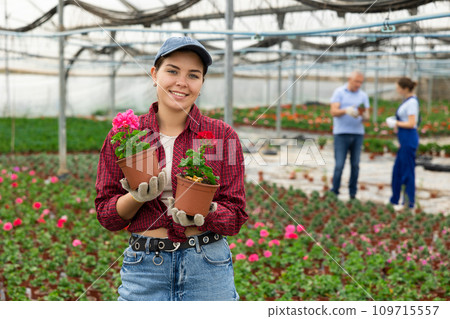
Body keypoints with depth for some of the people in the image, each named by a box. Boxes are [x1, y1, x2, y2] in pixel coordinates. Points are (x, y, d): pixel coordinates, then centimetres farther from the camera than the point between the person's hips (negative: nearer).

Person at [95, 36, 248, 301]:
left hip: (207, 269, 0)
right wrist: (137, 197, -15)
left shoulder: (223, 135, -1)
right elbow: (107, 216, 3)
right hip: (144, 267, 1)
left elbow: (235, 218, -1)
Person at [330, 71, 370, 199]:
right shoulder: (339, 92, 1)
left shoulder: (363, 95, 11)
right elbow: (334, 112, -8)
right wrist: (346, 110, -27)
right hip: (342, 133, -3)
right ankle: (334, 192, 1)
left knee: (355, 165, 4)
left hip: (358, 133, 3)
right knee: (339, 165, -6)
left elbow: (367, 116, 6)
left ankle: (353, 194, 10)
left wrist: (364, 115, -18)